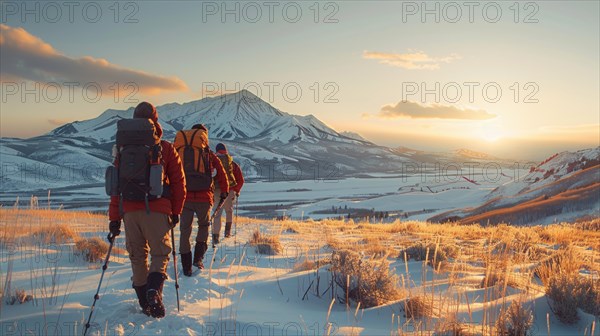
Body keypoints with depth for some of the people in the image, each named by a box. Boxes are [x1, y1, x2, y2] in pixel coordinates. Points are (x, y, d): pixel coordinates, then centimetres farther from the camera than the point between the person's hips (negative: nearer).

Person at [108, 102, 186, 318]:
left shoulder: (124, 150, 8)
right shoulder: (166, 149, 1)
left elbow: (116, 185, 8)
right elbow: (178, 181, 2)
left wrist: (114, 217, 12)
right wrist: (176, 211, 12)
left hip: (129, 210, 3)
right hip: (157, 210, -3)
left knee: (137, 256, 13)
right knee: (160, 253, 6)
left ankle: (144, 302, 16)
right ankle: (154, 290, -19)